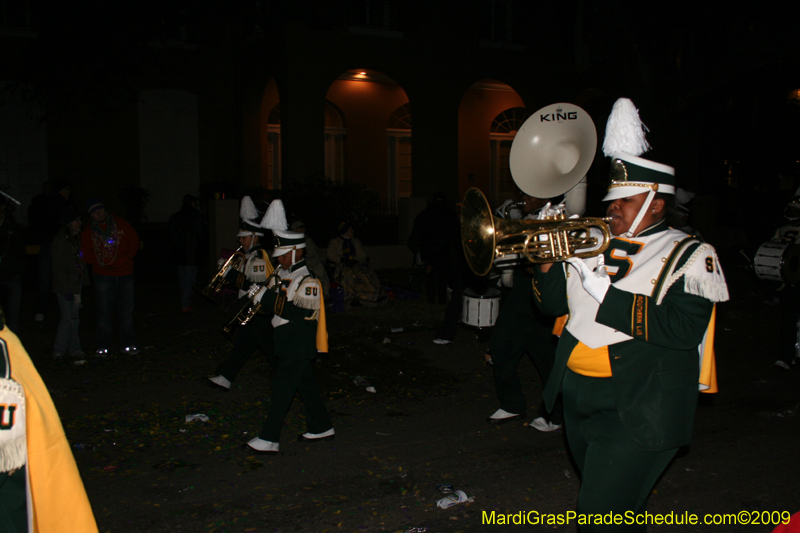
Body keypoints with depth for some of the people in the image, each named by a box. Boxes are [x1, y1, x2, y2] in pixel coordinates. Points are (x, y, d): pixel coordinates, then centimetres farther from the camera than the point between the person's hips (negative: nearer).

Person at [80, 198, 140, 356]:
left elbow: (134, 240, 11)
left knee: (126, 310, 4)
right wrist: (103, 263, -12)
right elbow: (87, 254, 1)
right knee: (104, 312, -1)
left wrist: (126, 258, 0)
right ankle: (103, 346, 8)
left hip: (125, 273, 1)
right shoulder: (88, 232, 3)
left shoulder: (120, 223, 4)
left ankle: (127, 344, 14)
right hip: (103, 275, -1)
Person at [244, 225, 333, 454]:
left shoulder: (307, 281, -19)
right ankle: (322, 427, 29)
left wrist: (268, 298, -26)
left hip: (300, 344, -9)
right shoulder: (280, 273, 9)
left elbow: (302, 312, -28)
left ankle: (269, 439, 0)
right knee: (306, 384, 17)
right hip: (287, 341, 9)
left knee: (282, 387, -6)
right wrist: (258, 294, -7)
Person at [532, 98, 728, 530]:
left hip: (637, 413, -6)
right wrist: (547, 260, -8)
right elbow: (554, 304, 11)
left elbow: (684, 329, -22)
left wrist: (605, 290, -23)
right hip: (578, 399, 6)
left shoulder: (689, 256, -7)